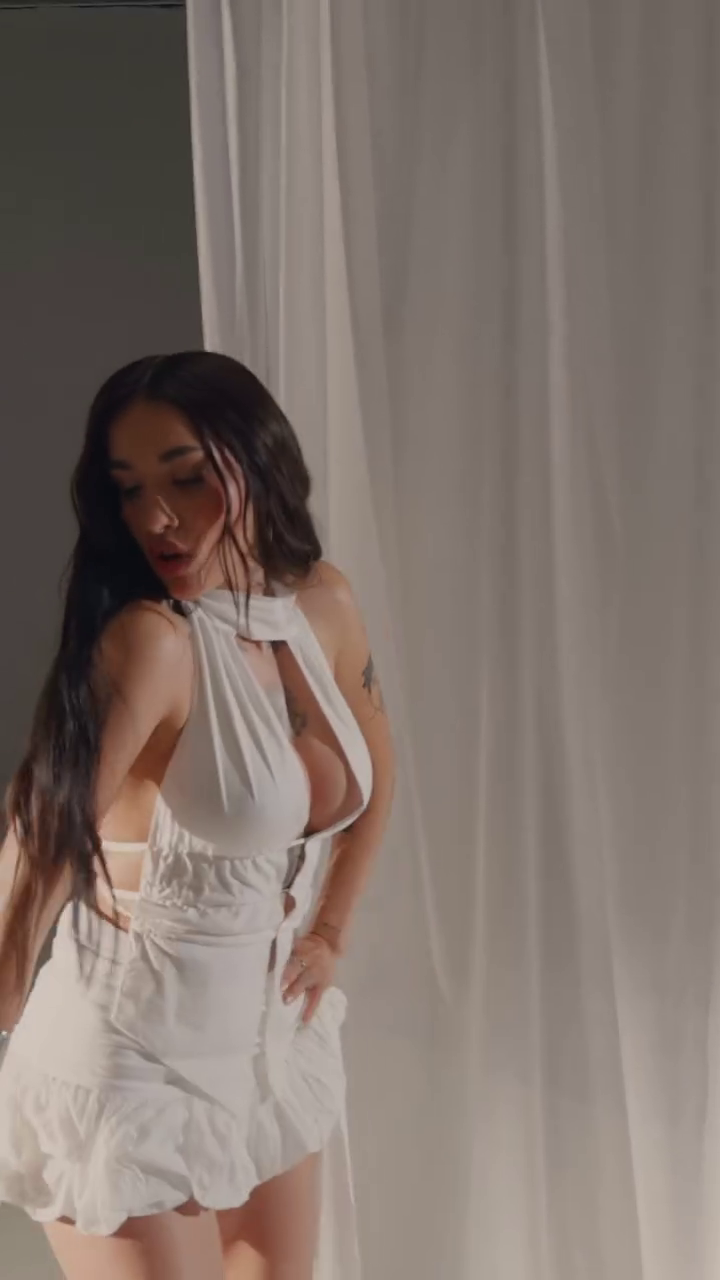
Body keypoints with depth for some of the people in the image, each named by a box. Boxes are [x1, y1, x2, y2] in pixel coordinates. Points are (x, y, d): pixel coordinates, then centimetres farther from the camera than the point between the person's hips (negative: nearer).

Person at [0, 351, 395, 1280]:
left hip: (271, 1036, 7)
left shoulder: (324, 603, -3)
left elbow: (371, 775, 13)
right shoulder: (148, 640, -24)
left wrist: (328, 935, 9)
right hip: (132, 1057, -7)